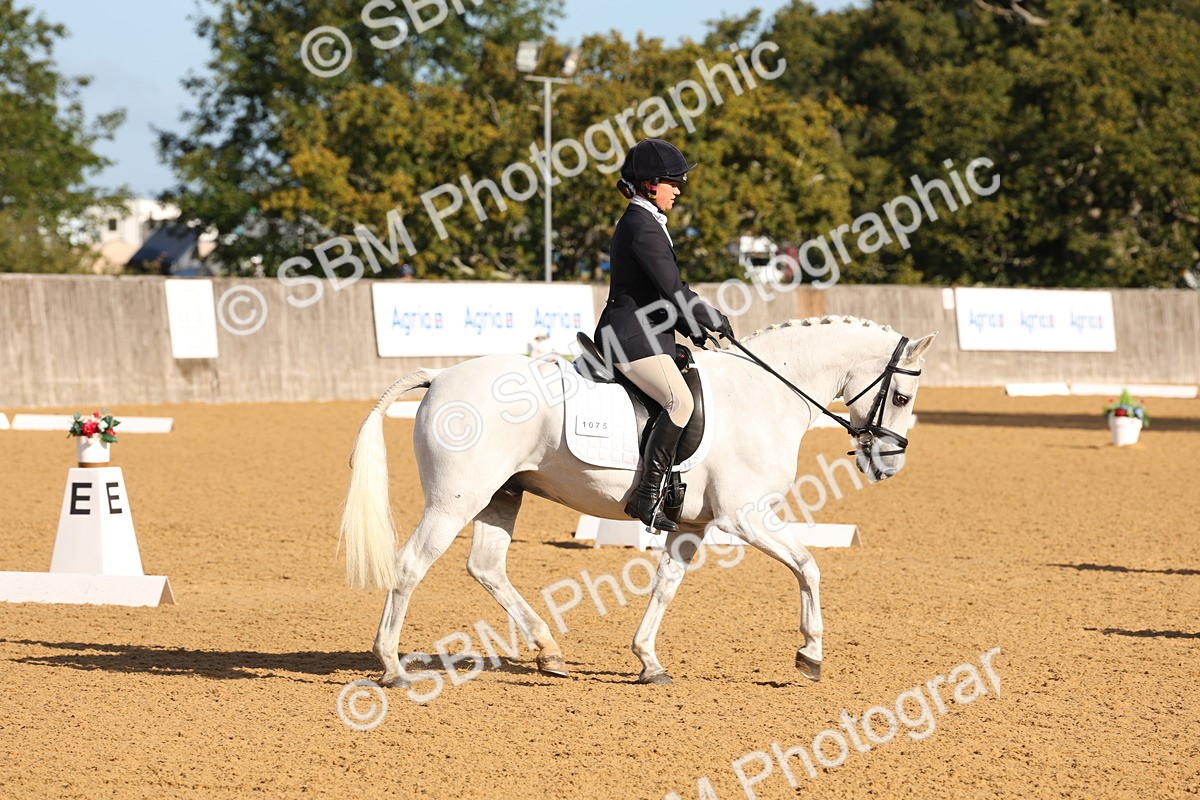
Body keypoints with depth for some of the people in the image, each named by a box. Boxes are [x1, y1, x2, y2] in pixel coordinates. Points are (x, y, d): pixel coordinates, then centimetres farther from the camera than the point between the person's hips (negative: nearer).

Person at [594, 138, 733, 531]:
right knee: (680, 401, -24)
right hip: (633, 337, -11)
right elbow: (673, 290, -19)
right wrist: (717, 321, -6)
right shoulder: (643, 227, -15)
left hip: (645, 333, 11)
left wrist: (692, 328, 15)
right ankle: (647, 495, -27)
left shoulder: (640, 223, 19)